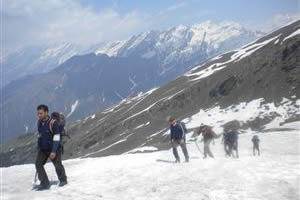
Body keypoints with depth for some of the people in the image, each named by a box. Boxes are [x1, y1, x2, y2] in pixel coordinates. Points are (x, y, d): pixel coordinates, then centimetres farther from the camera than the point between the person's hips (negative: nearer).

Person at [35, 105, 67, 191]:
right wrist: (39, 146, 20)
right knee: (38, 164, -8)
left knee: (58, 165, 5)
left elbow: (56, 138, -22)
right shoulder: (39, 122, 1)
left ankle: (63, 180, 31)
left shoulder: (53, 122, -21)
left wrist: (54, 151, -26)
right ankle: (45, 183, -2)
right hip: (43, 149, 6)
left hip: (54, 149, -6)